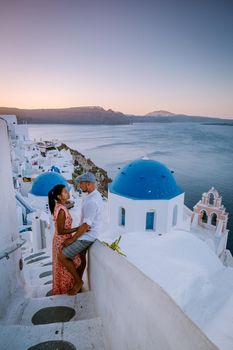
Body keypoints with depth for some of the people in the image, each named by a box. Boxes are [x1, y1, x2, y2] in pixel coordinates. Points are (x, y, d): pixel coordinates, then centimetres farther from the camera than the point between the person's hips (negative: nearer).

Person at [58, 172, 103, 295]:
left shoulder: (91, 201, -30)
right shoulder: (95, 194, 2)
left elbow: (86, 225, -28)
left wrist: (72, 239, -18)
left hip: (86, 236, -10)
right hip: (87, 234, 10)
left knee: (62, 256, -4)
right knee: (81, 257, 24)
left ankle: (78, 281, 12)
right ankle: (78, 282, 41)